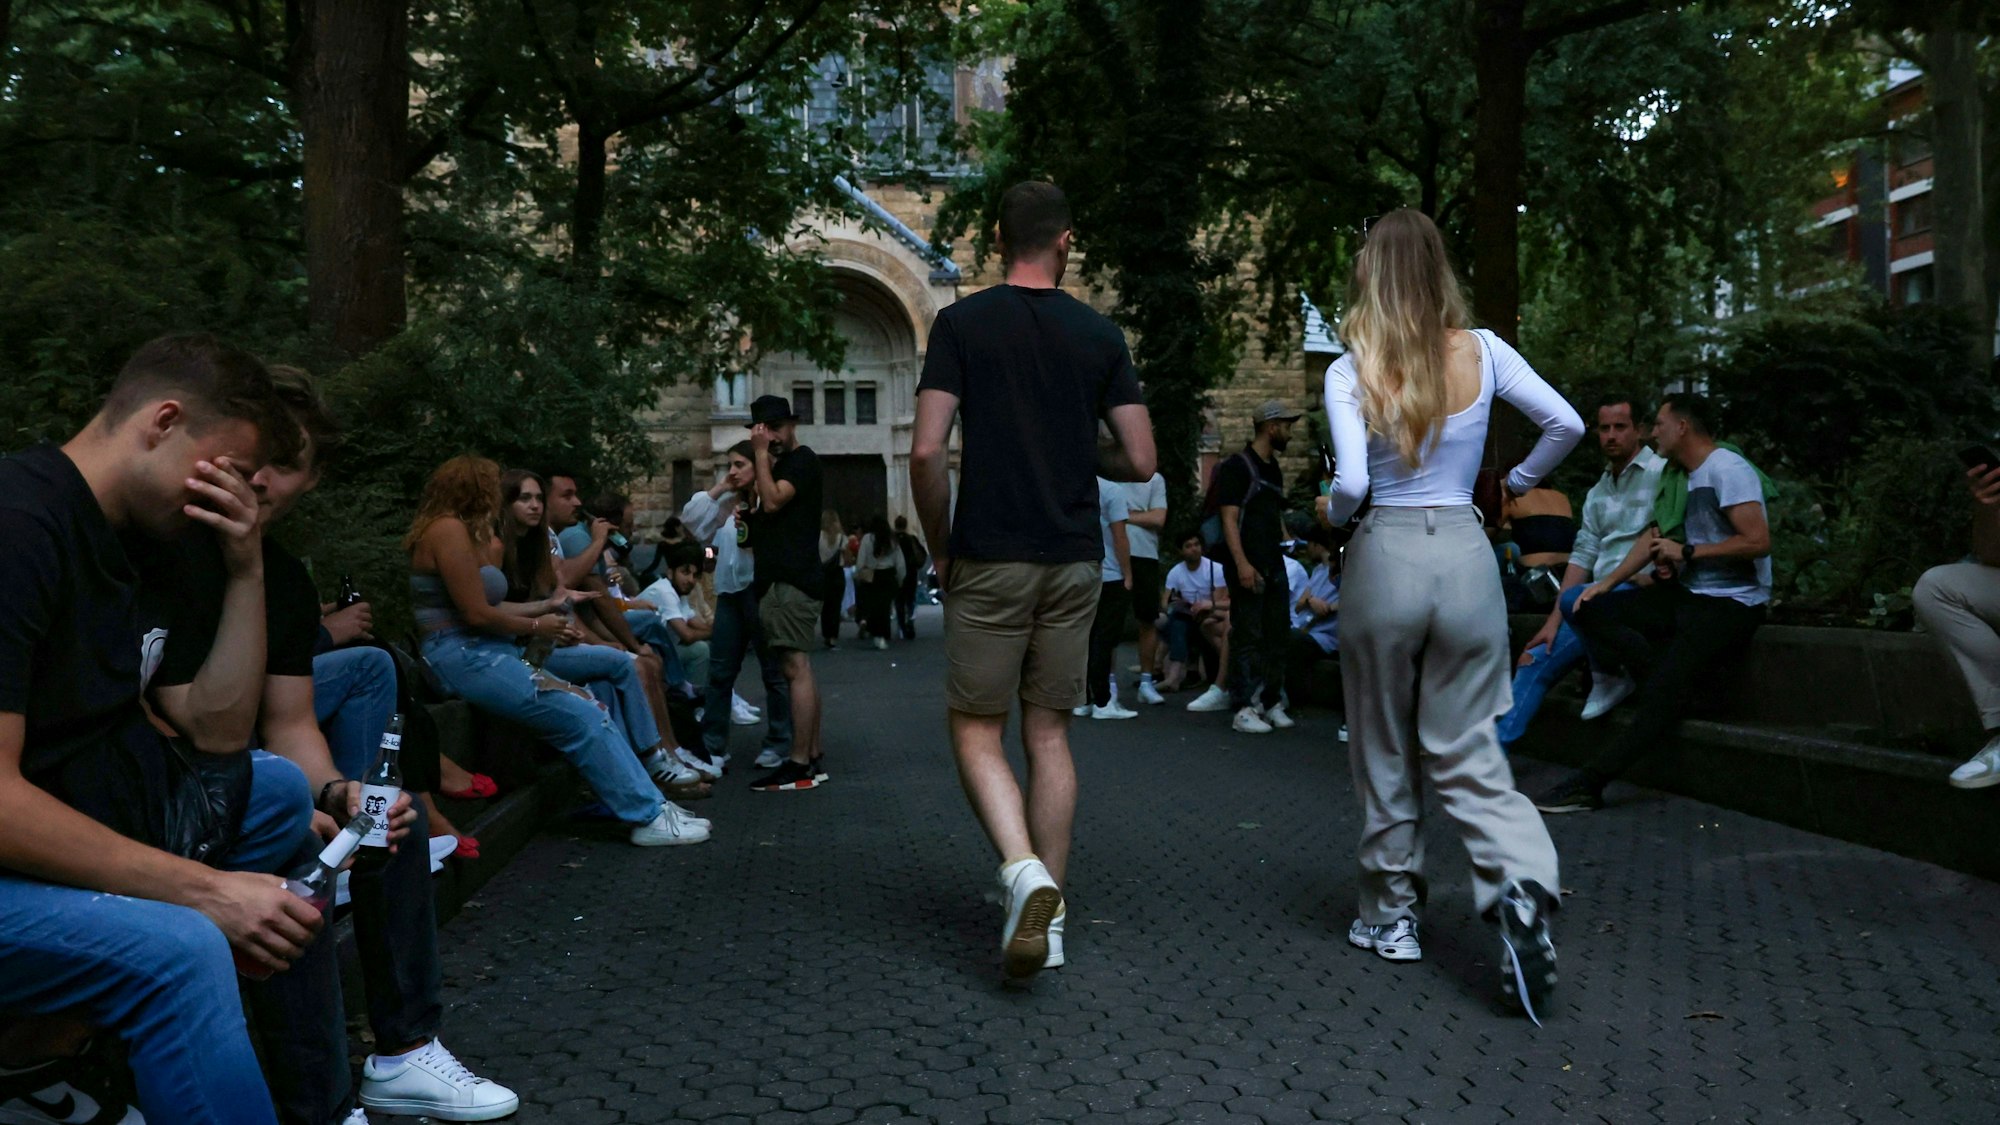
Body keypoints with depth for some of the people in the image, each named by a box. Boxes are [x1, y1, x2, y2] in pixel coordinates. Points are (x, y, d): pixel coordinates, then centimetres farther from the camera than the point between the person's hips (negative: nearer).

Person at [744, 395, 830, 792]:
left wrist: (760, 454, -11)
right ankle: (812, 757, 13)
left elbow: (773, 501, -17)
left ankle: (800, 764, -16)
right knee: (799, 668, 10)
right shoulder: (779, 464, 25)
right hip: (780, 577, 11)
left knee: (796, 667, -14)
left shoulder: (802, 459, -4)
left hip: (792, 577, -11)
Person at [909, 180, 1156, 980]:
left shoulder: (962, 324, -2)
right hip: (1074, 561, 3)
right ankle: (1048, 910, 14)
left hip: (989, 561, -3)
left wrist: (939, 547, 3)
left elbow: (926, 451, -11)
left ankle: (1024, 871, -17)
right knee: (1049, 734, 11)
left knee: (976, 732, 6)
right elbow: (1140, 461, 2)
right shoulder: (1100, 335, 5)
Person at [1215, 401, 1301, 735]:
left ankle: (1272, 702, 20)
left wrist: (1287, 541, 12)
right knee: (1247, 638, -7)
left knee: (1278, 635, 11)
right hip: (1249, 566, -9)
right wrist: (1242, 564, -22)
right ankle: (1243, 710, -4)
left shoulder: (1274, 469, 18)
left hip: (1274, 565, 9)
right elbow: (1229, 519, -14)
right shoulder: (1237, 467, -7)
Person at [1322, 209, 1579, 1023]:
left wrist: (1331, 515, 5)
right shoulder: (1482, 353, 0)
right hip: (1465, 553, 2)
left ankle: (1392, 915, 23)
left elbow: (1352, 481, -17)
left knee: (1384, 750, 13)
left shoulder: (1351, 371, -8)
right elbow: (1566, 423, 2)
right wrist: (1519, 483, 18)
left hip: (1385, 556, -2)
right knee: (1465, 749, 10)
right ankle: (1522, 885, -13)